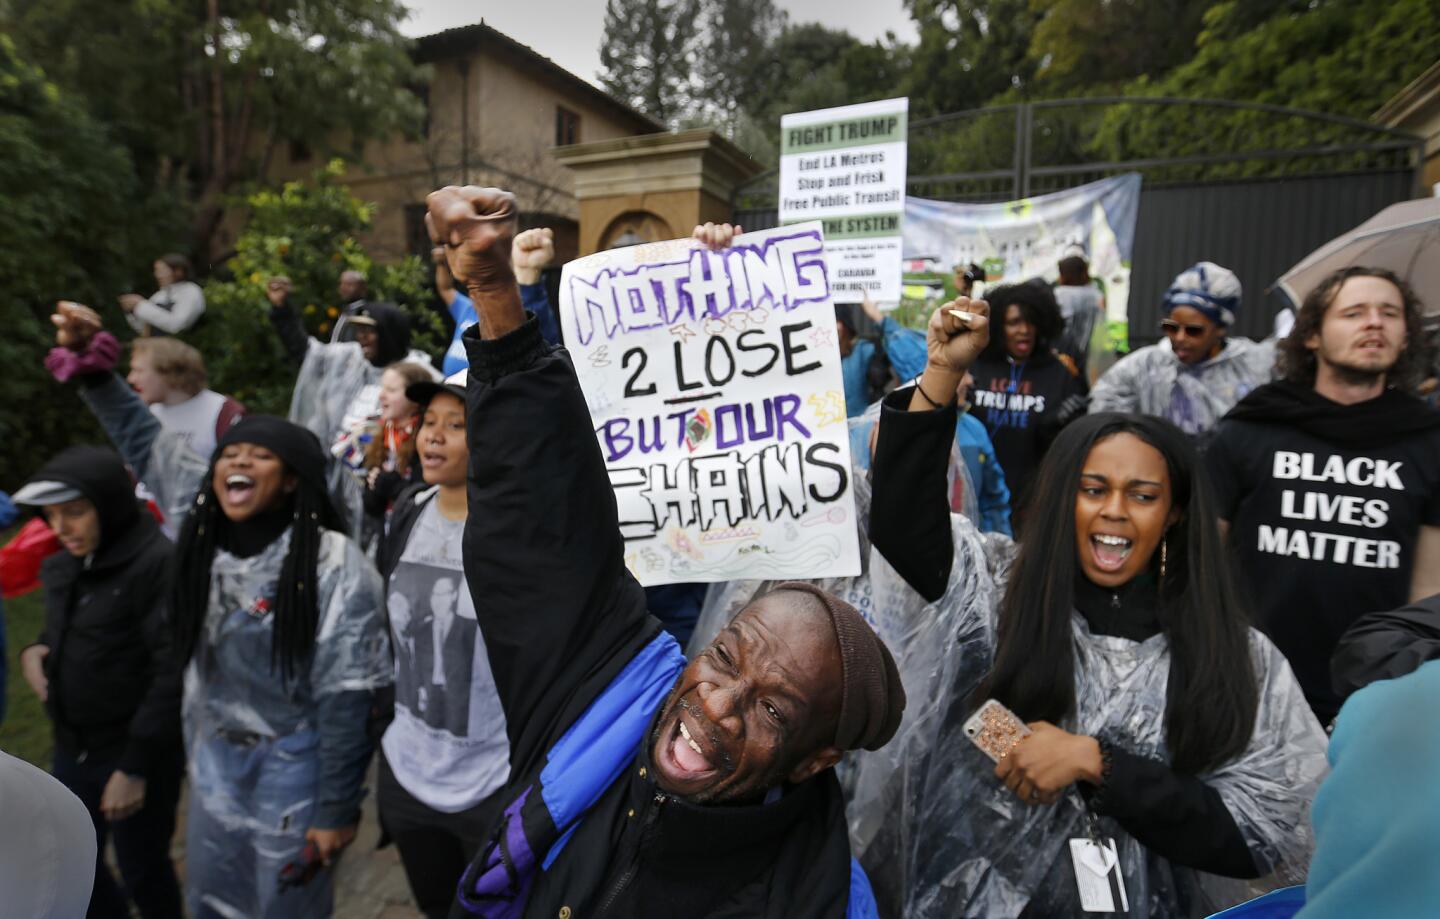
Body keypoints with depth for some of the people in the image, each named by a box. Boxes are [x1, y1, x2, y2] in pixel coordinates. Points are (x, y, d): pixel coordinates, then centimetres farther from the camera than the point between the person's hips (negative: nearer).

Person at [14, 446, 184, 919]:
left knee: (143, 873, 10)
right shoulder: (64, 567, 4)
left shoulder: (159, 564, -21)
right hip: (72, 750, 7)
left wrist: (136, 765, -19)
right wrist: (35, 651, -3)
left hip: (135, 755, -7)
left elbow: (172, 673, -21)